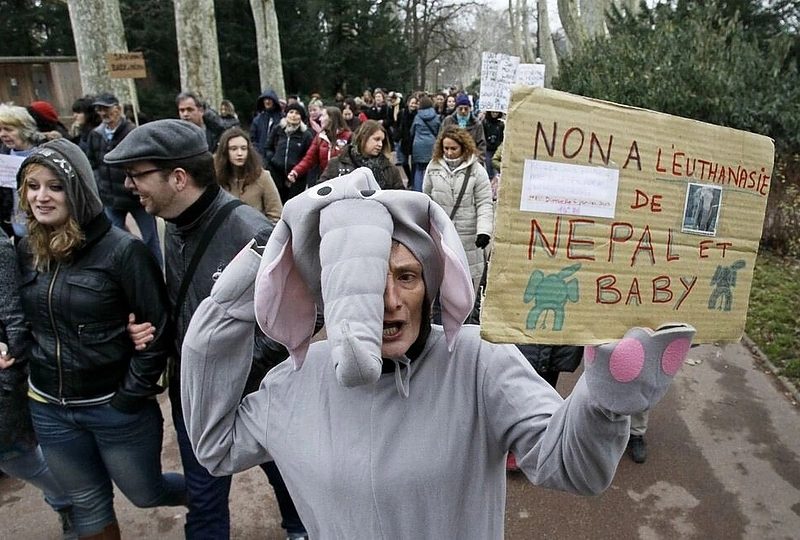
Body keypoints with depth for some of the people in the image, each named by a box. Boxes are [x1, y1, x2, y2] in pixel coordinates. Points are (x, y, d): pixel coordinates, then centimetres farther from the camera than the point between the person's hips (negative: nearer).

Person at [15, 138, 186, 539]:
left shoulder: (122, 250, -18)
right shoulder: (26, 251, 0)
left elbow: (158, 330, -16)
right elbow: (23, 322, 13)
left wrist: (132, 397, -15)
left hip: (116, 408, -5)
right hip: (49, 409, 5)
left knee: (145, 494, 15)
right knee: (87, 504, 20)